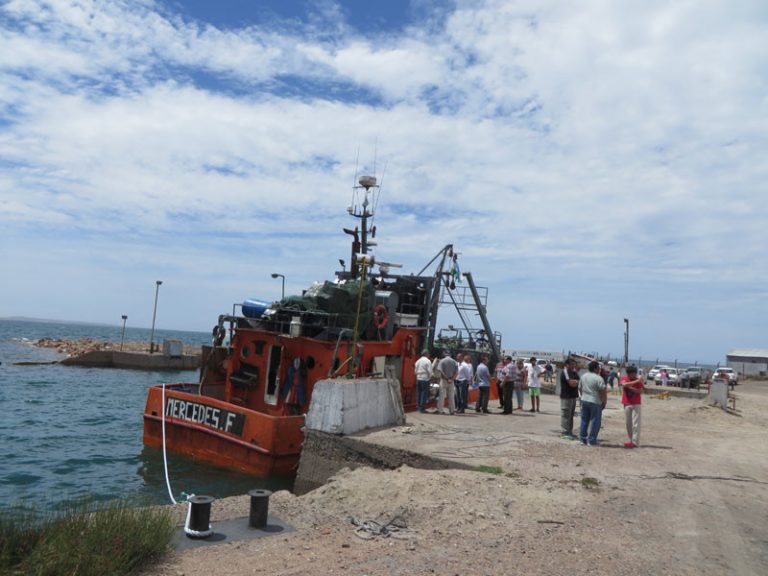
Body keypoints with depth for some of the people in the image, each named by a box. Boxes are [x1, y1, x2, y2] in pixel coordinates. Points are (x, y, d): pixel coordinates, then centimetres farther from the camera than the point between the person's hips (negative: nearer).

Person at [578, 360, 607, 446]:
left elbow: (580, 388, 15)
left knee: (584, 420, 13)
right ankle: (592, 441, 3)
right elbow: (603, 392, -15)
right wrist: (604, 402, -4)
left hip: (584, 401, 6)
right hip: (595, 402, -6)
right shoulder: (599, 379, -14)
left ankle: (582, 439, 17)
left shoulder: (583, 376, 7)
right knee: (595, 421, 2)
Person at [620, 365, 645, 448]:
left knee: (636, 423, -9)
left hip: (636, 404, -2)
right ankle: (631, 440, 18)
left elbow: (640, 392, -9)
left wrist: (629, 387, -17)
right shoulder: (623, 378, -1)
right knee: (628, 423, 7)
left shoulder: (638, 380, -1)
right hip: (626, 404, 2)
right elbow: (624, 384, -23)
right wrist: (636, 381, -27)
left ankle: (635, 442, -9)